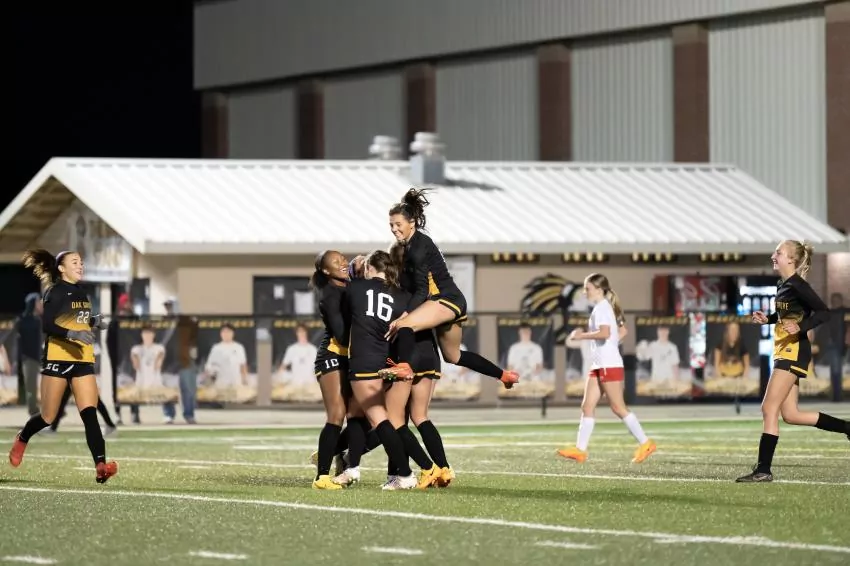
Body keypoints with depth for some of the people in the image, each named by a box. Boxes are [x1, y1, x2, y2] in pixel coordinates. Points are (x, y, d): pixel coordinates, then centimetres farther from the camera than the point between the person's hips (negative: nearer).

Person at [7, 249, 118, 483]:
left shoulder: (81, 293, 16)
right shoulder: (56, 292, -7)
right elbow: (47, 324, -17)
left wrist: (94, 321, 7)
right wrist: (72, 334, -29)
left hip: (82, 361, 6)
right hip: (57, 359, -6)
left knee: (90, 414, -11)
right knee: (48, 417, 4)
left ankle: (101, 467, -24)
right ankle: (22, 439, 36)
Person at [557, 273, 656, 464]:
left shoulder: (602, 307, -13)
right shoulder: (604, 307, 17)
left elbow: (604, 333, -28)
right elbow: (622, 331, 26)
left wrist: (582, 335, -19)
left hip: (609, 365, -10)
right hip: (599, 365, 10)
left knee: (618, 407, -6)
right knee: (587, 406, 4)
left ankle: (645, 443, 0)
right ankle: (580, 449, 2)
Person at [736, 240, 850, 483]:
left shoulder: (797, 285, -15)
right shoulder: (782, 285, 13)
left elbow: (823, 312, -19)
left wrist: (800, 328, -30)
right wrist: (767, 319, 10)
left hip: (794, 351, -10)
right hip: (784, 351, 10)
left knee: (769, 409, -10)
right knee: (791, 415, 12)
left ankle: (763, 470, -7)